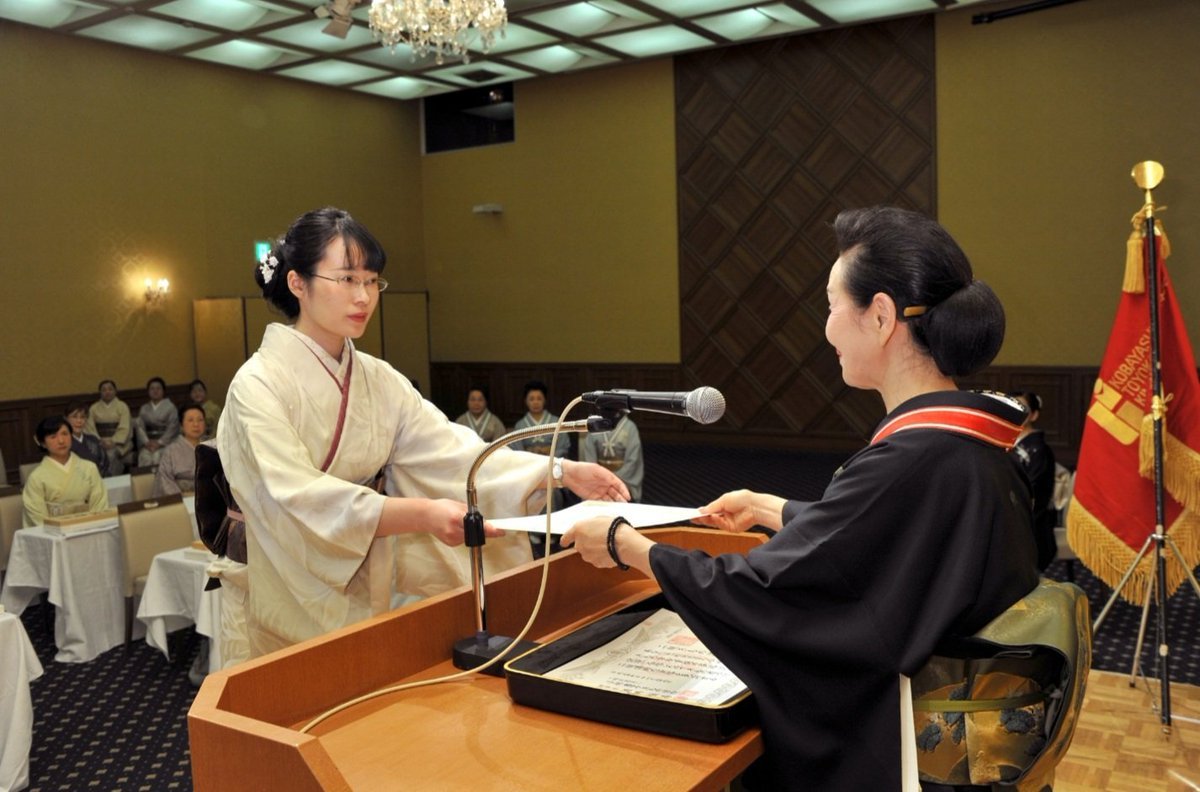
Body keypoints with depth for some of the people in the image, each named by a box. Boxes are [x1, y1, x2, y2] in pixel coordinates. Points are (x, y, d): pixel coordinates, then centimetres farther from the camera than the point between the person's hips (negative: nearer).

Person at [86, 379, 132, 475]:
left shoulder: (122, 406, 7)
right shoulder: (93, 408, 13)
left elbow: (124, 428, -3)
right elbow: (90, 428, 5)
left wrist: (113, 441, -17)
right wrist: (100, 441, -12)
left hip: (118, 442, -2)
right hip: (100, 442, 2)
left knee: (111, 454, -35)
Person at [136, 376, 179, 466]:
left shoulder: (170, 407, 7)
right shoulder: (144, 408, 19)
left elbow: (172, 428, -2)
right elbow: (140, 427, 7)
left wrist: (160, 443, -12)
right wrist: (147, 442, -10)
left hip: (165, 442, -2)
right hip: (148, 442, 2)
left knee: (157, 457, -31)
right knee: (145, 457, -28)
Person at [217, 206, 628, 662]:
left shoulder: (379, 381, 2)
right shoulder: (259, 385, -16)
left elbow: (452, 451, -7)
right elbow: (301, 500, -27)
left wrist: (562, 472, -18)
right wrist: (421, 515, -38)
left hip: (365, 598, 5)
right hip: (285, 613, -5)